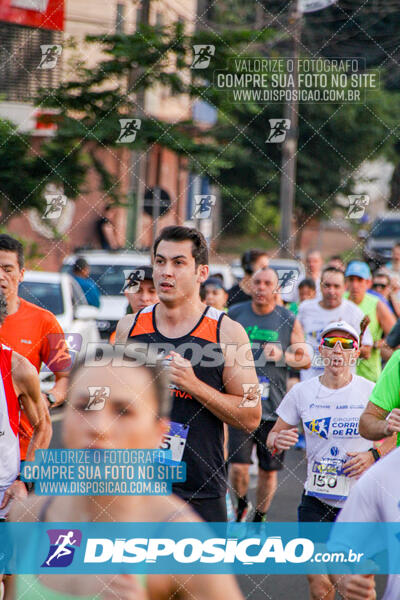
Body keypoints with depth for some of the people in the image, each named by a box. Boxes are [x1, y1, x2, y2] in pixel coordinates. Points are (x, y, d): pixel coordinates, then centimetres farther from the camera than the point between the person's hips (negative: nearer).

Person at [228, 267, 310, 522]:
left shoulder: (288, 320, 3)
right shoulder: (235, 314, 4)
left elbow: (306, 360, 6)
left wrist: (283, 356, -11)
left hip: (274, 407, 0)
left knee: (269, 470, 7)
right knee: (238, 466, -9)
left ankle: (260, 517, 27)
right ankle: (242, 506, 20)